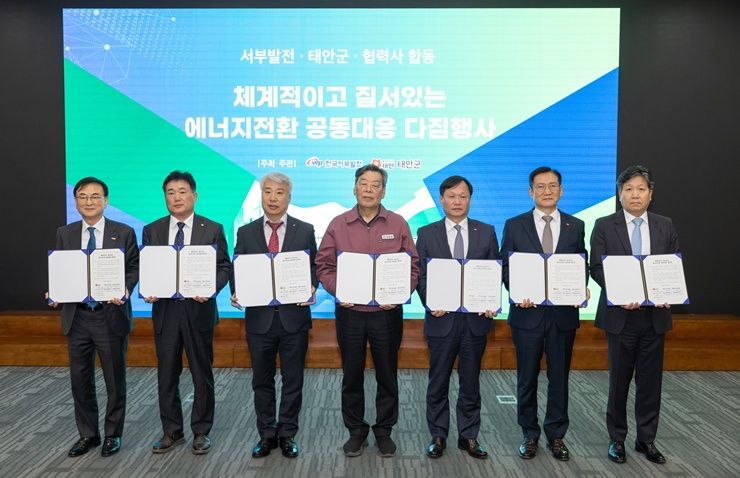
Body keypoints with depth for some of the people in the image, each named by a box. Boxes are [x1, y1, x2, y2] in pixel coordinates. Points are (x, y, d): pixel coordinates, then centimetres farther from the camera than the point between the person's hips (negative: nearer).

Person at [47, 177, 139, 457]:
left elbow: (134, 267, -1)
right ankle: (87, 435, 28)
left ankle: (113, 435, 25)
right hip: (77, 317, 3)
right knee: (80, 380, 11)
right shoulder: (65, 234, 7)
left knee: (115, 380, 8)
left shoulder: (124, 233, -1)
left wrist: (125, 289, -19)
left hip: (111, 316, -3)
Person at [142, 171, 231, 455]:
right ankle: (172, 431, 25)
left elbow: (224, 267, -1)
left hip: (199, 310, -2)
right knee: (166, 375, 10)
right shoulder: (152, 230, 8)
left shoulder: (213, 229, 0)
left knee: (202, 374, 7)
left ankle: (201, 432, 22)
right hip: (165, 310, 2)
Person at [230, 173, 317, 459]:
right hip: (259, 317, 1)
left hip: (294, 317, -1)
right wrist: (236, 293, -13)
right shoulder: (246, 232, 4)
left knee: (293, 381, 9)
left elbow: (314, 268, 3)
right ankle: (267, 435, 28)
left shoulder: (305, 231, 2)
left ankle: (287, 435, 25)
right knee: (262, 381, 13)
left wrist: (311, 288, -16)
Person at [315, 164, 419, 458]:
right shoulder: (338, 225, 3)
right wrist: (337, 291, -12)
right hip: (349, 312, 1)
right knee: (352, 376, 11)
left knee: (387, 375, 10)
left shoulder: (398, 225, 1)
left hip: (387, 312, 0)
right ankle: (356, 431, 27)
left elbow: (412, 267, 1)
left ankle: (384, 430, 27)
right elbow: (324, 265, 3)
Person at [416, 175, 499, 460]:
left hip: (476, 318, 1)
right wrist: (430, 303, -14)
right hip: (442, 318, -1)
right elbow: (420, 276, 1)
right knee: (438, 383, 10)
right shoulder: (427, 234, 2)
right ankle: (438, 436, 24)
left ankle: (469, 436, 26)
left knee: (471, 382, 12)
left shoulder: (486, 232, 5)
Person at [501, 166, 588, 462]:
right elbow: (505, 267, 0)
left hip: (564, 313, 1)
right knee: (527, 379, 9)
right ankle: (529, 435, 25)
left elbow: (582, 266, 8)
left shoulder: (576, 226, 6)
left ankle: (556, 435, 25)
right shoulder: (514, 225, 1)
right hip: (528, 312, -1)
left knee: (559, 378, 10)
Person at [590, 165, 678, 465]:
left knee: (650, 380, 9)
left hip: (655, 315, 2)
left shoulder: (665, 226, 7)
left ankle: (646, 439, 24)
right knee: (619, 380, 8)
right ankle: (617, 439, 22)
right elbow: (596, 268, -6)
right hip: (620, 315, -2)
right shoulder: (604, 226, -1)